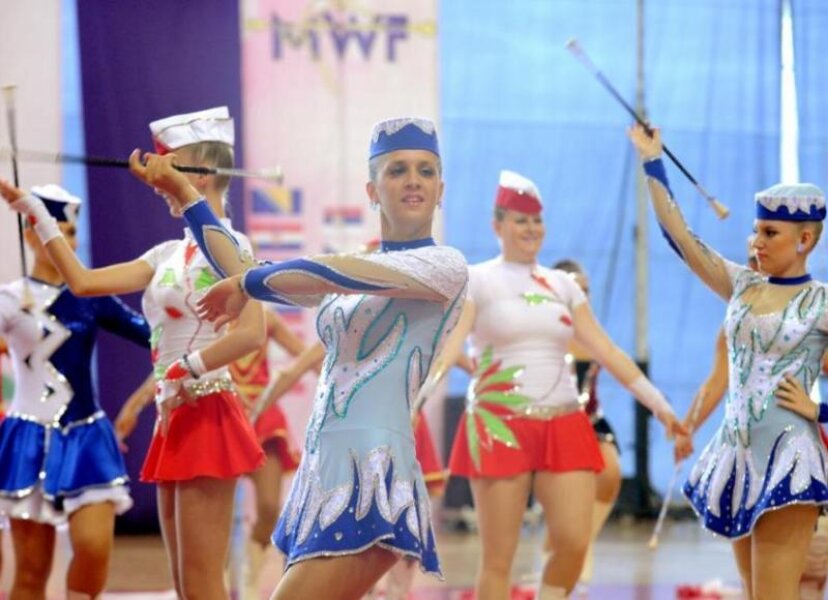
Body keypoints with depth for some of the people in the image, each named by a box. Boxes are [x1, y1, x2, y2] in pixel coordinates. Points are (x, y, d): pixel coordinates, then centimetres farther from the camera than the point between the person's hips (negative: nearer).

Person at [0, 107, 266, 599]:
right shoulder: (169, 254, 14)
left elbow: (252, 334, -22)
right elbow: (83, 281, 13)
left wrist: (184, 372, -18)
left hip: (208, 415, -9)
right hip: (175, 419, 9)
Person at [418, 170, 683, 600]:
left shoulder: (562, 285, 14)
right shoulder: (477, 281, 1)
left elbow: (606, 351, 13)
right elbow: (449, 345, -12)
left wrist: (658, 403, 6)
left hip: (564, 427, 4)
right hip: (499, 426, -4)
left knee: (574, 544, -9)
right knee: (499, 557, -3)